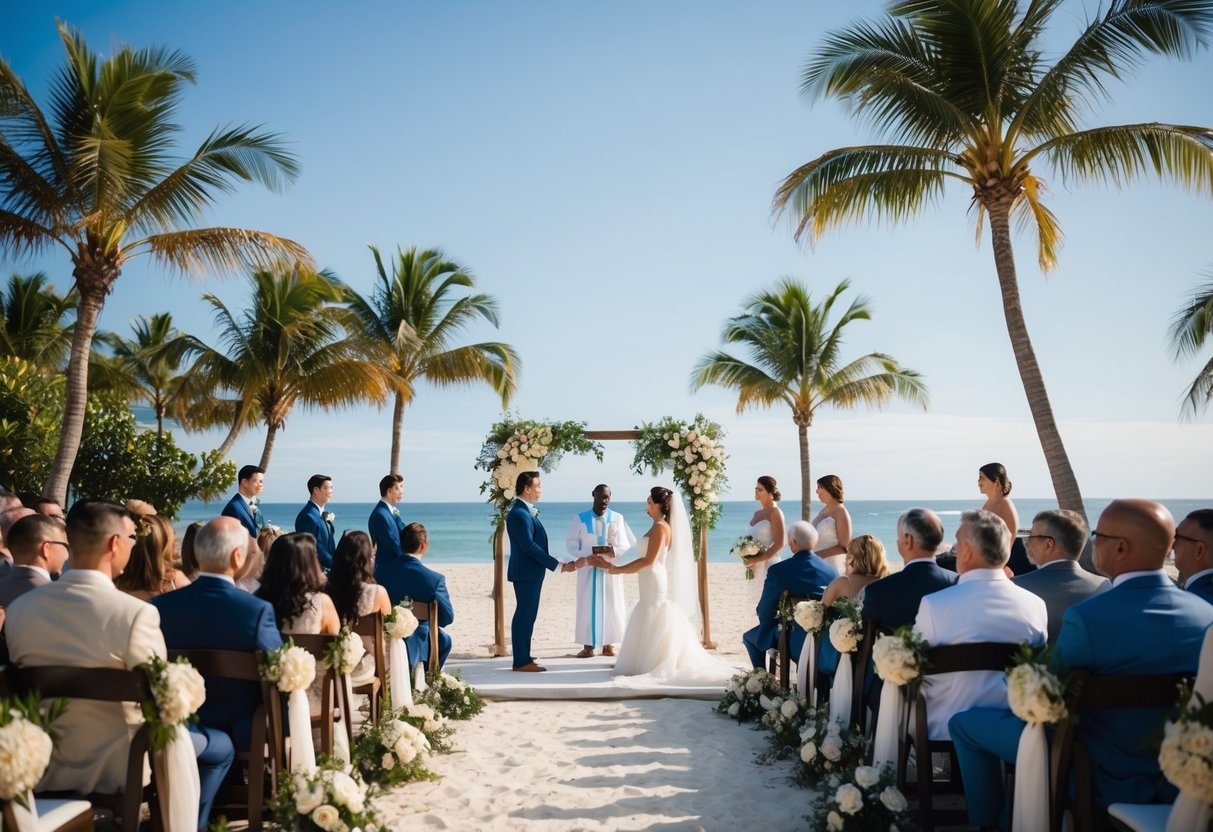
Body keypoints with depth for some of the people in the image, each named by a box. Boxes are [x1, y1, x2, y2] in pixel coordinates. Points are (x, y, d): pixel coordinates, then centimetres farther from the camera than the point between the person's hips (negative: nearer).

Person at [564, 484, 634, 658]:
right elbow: (570, 543, 0)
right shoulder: (581, 518, 2)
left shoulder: (617, 518, 1)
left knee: (611, 605, 2)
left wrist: (614, 551, -25)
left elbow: (625, 544, -4)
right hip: (588, 568, 0)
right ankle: (588, 645, 4)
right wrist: (582, 558, -17)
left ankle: (609, 644, 11)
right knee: (587, 605, 0)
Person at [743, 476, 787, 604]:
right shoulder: (757, 513, 14)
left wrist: (758, 559, -18)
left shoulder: (775, 512, -8)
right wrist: (747, 557, 3)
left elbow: (779, 544, -15)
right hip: (755, 568, 7)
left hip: (769, 565, -7)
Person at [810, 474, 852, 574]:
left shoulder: (841, 513, -10)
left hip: (833, 564, -7)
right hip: (818, 563, 7)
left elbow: (844, 547, -14)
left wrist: (818, 554, -19)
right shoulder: (823, 510, 11)